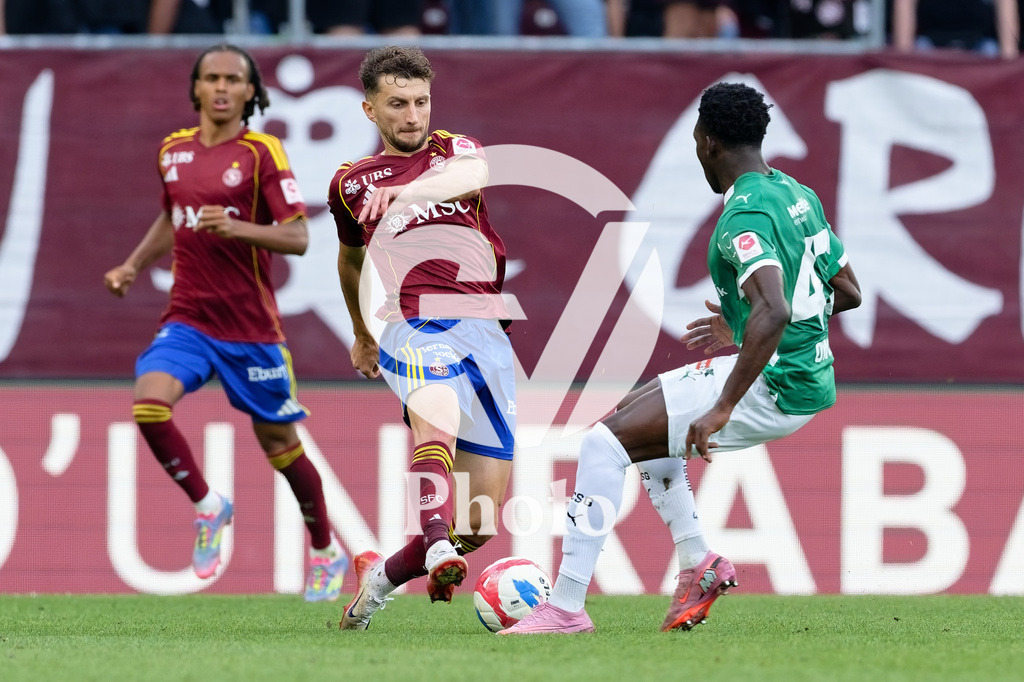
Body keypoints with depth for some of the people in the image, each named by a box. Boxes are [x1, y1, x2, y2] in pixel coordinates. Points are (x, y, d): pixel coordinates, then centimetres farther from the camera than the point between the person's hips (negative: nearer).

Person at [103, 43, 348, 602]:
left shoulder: (262, 152, -9)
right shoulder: (173, 150, 7)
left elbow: (298, 237, -14)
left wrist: (238, 227, -29)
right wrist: (133, 265, 13)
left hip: (249, 326, -4)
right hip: (187, 319, 4)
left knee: (280, 443, 6)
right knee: (148, 403, -23)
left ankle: (326, 553, 28)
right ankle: (207, 506, -1)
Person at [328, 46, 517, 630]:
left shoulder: (455, 149, 14)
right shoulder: (352, 184, 18)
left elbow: (475, 174, -12)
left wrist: (413, 191, -31)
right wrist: (361, 335, 46)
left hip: (486, 330, 1)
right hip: (414, 327, -1)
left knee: (479, 523, -3)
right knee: (437, 408, -38)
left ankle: (383, 575, 22)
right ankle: (437, 549, -58)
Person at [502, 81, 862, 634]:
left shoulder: (746, 215, -19)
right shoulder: (799, 196, 11)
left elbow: (773, 313, -34)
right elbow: (849, 292, 21)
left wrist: (723, 408, -33)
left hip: (773, 386, -10)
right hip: (811, 379, 10)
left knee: (604, 443, -10)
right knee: (640, 414, 26)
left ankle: (566, 607, -10)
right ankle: (697, 563, 22)